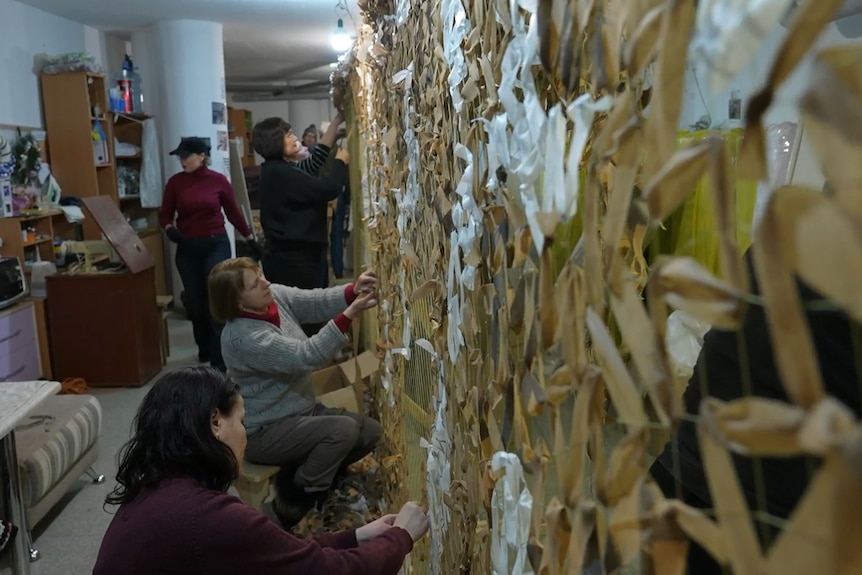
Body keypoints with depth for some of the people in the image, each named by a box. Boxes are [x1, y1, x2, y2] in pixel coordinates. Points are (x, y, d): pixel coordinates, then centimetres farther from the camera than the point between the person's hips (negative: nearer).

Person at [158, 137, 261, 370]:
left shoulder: (218, 180, -4)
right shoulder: (175, 182, 0)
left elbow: (233, 212, 5)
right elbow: (165, 215, 5)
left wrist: (251, 240, 8)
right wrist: (169, 229, -17)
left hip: (216, 245, -2)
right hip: (187, 248, 2)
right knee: (195, 303, 10)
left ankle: (219, 359, -3)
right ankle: (204, 349, 30)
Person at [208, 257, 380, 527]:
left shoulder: (275, 296, -4)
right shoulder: (244, 336, -28)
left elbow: (316, 301, -11)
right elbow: (306, 356, -35)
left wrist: (354, 291, -31)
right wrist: (349, 314, -42)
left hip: (301, 409, 9)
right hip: (265, 431, -9)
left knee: (370, 430, -2)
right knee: (344, 429, -26)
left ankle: (300, 473, 13)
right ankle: (295, 502, -5)